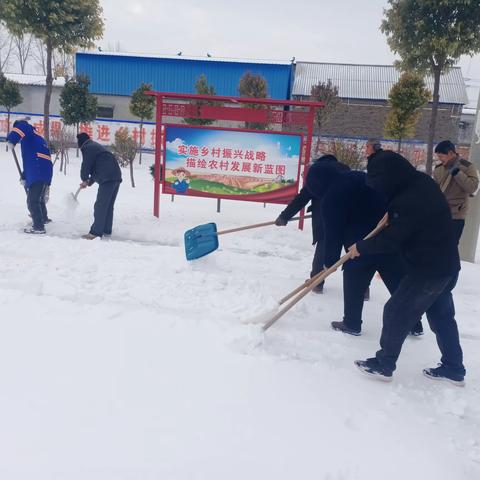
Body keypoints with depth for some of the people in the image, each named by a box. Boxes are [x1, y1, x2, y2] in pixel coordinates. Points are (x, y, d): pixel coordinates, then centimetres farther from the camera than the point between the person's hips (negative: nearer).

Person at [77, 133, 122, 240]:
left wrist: (84, 179, 14)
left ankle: (96, 232, -7)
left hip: (107, 179, -9)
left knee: (100, 206, -7)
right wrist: (89, 182, 30)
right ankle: (107, 230, 19)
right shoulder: (96, 146, 29)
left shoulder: (87, 148, -1)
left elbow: (86, 165, -5)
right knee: (109, 206, 14)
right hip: (116, 177, 9)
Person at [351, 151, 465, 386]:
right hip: (446, 265, 10)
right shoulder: (421, 183, 3)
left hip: (428, 269, -10)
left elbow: (391, 239, -21)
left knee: (396, 312, 2)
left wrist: (361, 247, -9)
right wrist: (390, 218, 4)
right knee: (442, 316, 19)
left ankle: (383, 364, 14)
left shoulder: (409, 201, -27)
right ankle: (454, 368, 31)